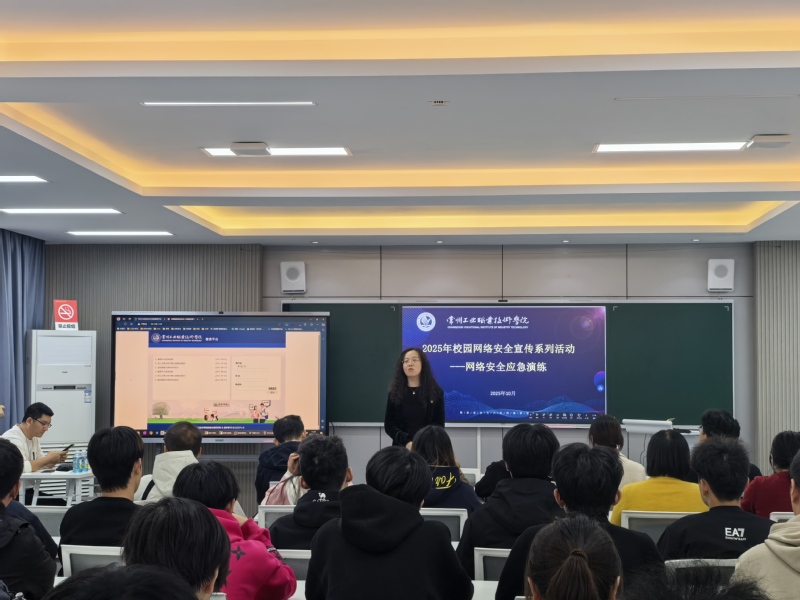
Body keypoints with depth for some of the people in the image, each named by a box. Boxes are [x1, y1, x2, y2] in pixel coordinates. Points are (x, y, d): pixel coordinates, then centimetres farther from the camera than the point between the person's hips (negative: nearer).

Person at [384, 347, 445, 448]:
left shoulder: (435, 392, 4)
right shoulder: (395, 393, 4)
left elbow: (439, 424, 2)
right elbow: (389, 425, 2)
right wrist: (406, 442, -15)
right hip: (402, 448, 1)